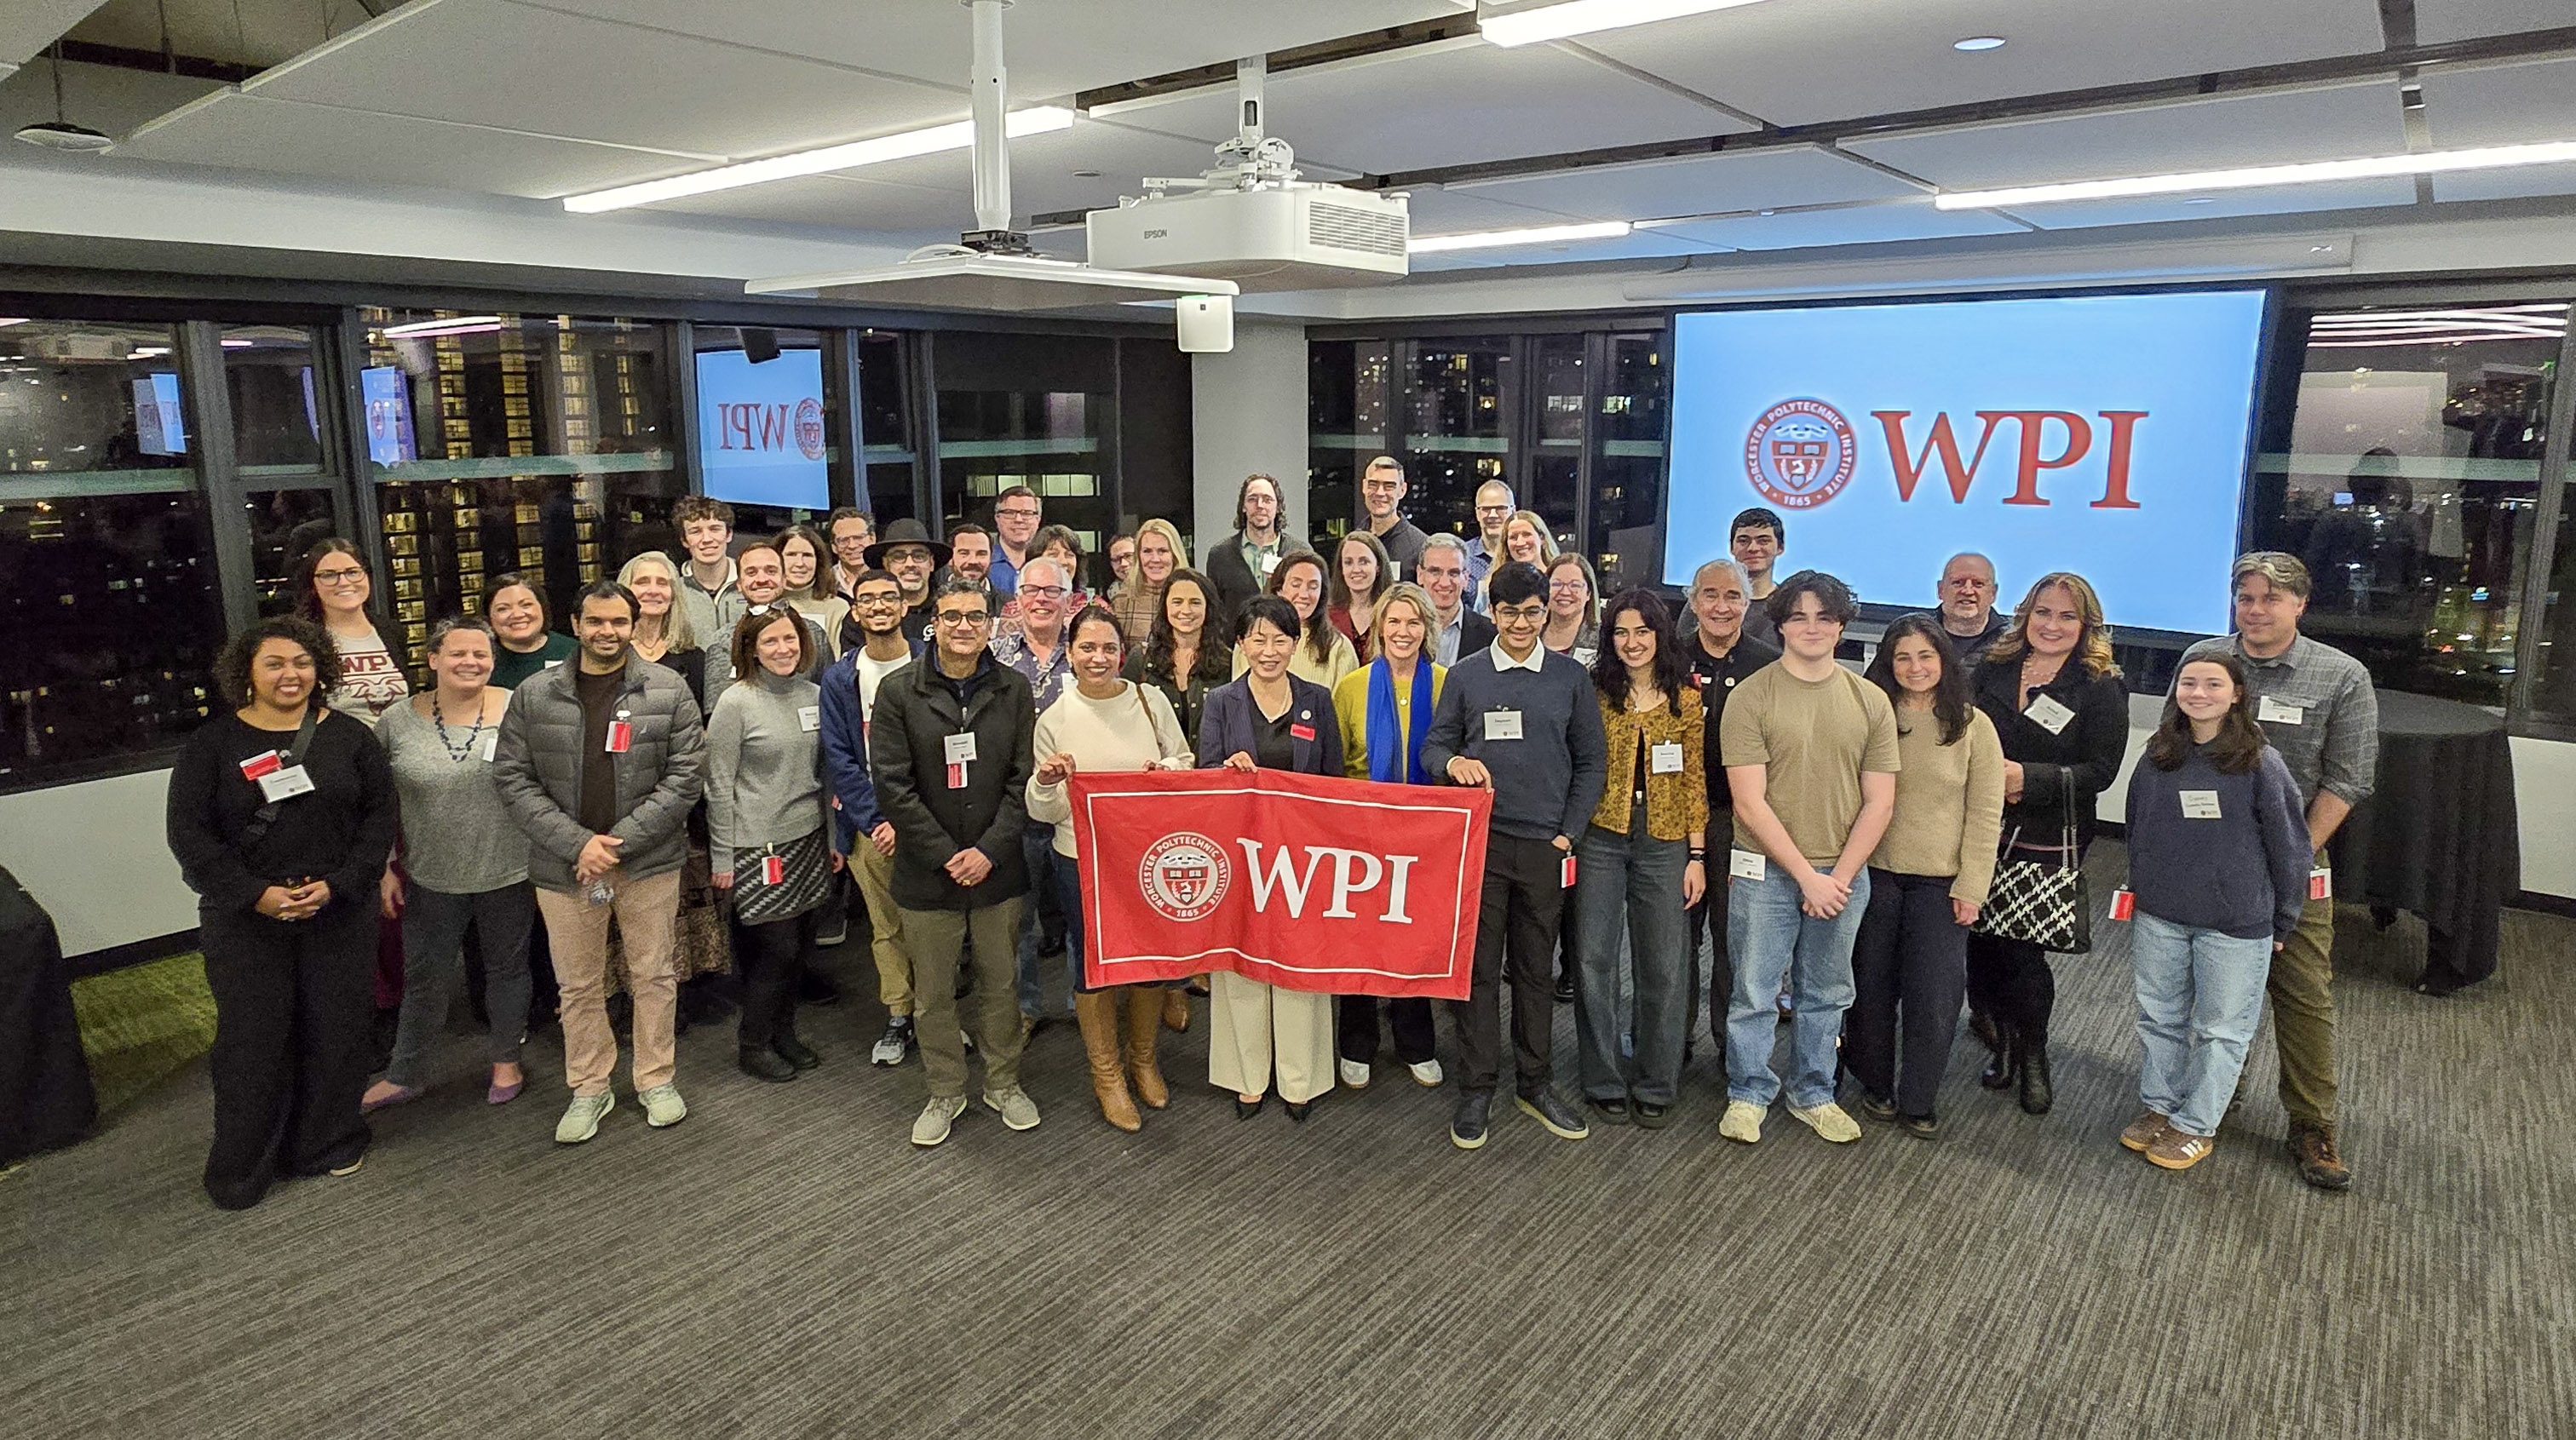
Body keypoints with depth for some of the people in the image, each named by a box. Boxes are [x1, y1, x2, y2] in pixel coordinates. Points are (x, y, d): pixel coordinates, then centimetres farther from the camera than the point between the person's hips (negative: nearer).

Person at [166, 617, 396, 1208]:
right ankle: (241, 1169, 19)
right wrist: (257, 894, -14)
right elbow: (189, 831, -3)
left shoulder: (349, 735, 2)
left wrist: (338, 884, -12)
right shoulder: (212, 743, 0)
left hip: (339, 911, 1)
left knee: (336, 1028, 6)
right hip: (244, 916, -1)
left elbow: (379, 814, 1)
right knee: (251, 1036, 3)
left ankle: (328, 1145, 25)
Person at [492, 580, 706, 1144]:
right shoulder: (534, 695, 1)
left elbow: (687, 775, -6)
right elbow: (512, 778, -1)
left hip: (649, 862, -1)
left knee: (653, 976, 10)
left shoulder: (669, 691, -3)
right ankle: (588, 1088, 29)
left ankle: (657, 1080, 27)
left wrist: (621, 840, -13)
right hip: (564, 865, 1)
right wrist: (576, 842, -12)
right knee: (579, 985, 13)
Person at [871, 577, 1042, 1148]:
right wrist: (946, 855, -13)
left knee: (1001, 986, 13)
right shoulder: (899, 691, -5)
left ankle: (1003, 1083, 32)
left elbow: (1023, 780, -1)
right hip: (926, 873, -1)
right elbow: (893, 785, -8)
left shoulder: (1013, 689, 1)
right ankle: (946, 1091, 30)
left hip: (997, 869, 1)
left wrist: (989, 850, -12)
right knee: (933, 995, 11)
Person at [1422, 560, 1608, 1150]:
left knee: (1536, 968, 10)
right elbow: (1433, 746, 6)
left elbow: (1591, 762, 7)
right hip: (1480, 841, -1)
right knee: (1478, 968, 3)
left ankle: (1535, 1085, 24)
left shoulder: (1571, 677, 6)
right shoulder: (1465, 676, 5)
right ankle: (1476, 1091, 13)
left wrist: (1568, 833, 0)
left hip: (1545, 846, 1)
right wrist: (1453, 762, -18)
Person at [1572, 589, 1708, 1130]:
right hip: (1600, 838, -1)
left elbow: (1694, 780, 6)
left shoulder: (1686, 699, 5)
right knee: (1596, 959, 3)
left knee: (1664, 965, 6)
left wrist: (1697, 855, 2)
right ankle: (1604, 1081, 18)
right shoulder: (1595, 692, 2)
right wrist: (1568, 837, -7)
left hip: (1664, 842, 1)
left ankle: (1655, 1086, 21)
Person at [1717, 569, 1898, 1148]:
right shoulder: (1751, 697, -8)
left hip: (1844, 874, 3)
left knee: (1827, 995, 16)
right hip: (1766, 872, -3)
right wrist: (1807, 876, -14)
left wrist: (1839, 877, -8)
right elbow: (1750, 803, -12)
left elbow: (1879, 802, 2)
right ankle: (1748, 1094, 24)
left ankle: (1812, 1094, 33)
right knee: (1754, 992, 6)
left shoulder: (1870, 701, 3)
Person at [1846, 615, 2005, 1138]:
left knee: (1935, 996, 1)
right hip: (1873, 874, 1)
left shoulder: (1972, 726, -1)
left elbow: (1985, 814, -2)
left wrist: (1971, 886, -7)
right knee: (1871, 987, 10)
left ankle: (1918, 1100, 18)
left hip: (1939, 881, -1)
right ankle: (1875, 1085, 29)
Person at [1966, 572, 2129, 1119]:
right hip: (1983, 833, 3)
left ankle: (2033, 1056, 21)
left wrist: (2027, 777, -18)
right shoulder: (1993, 670, 8)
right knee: (1981, 939, 3)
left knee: (2023, 950, -3)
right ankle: (2001, 1042, 27)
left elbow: (2100, 770, -8)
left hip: (2050, 842, -3)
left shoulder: (2101, 688, -2)